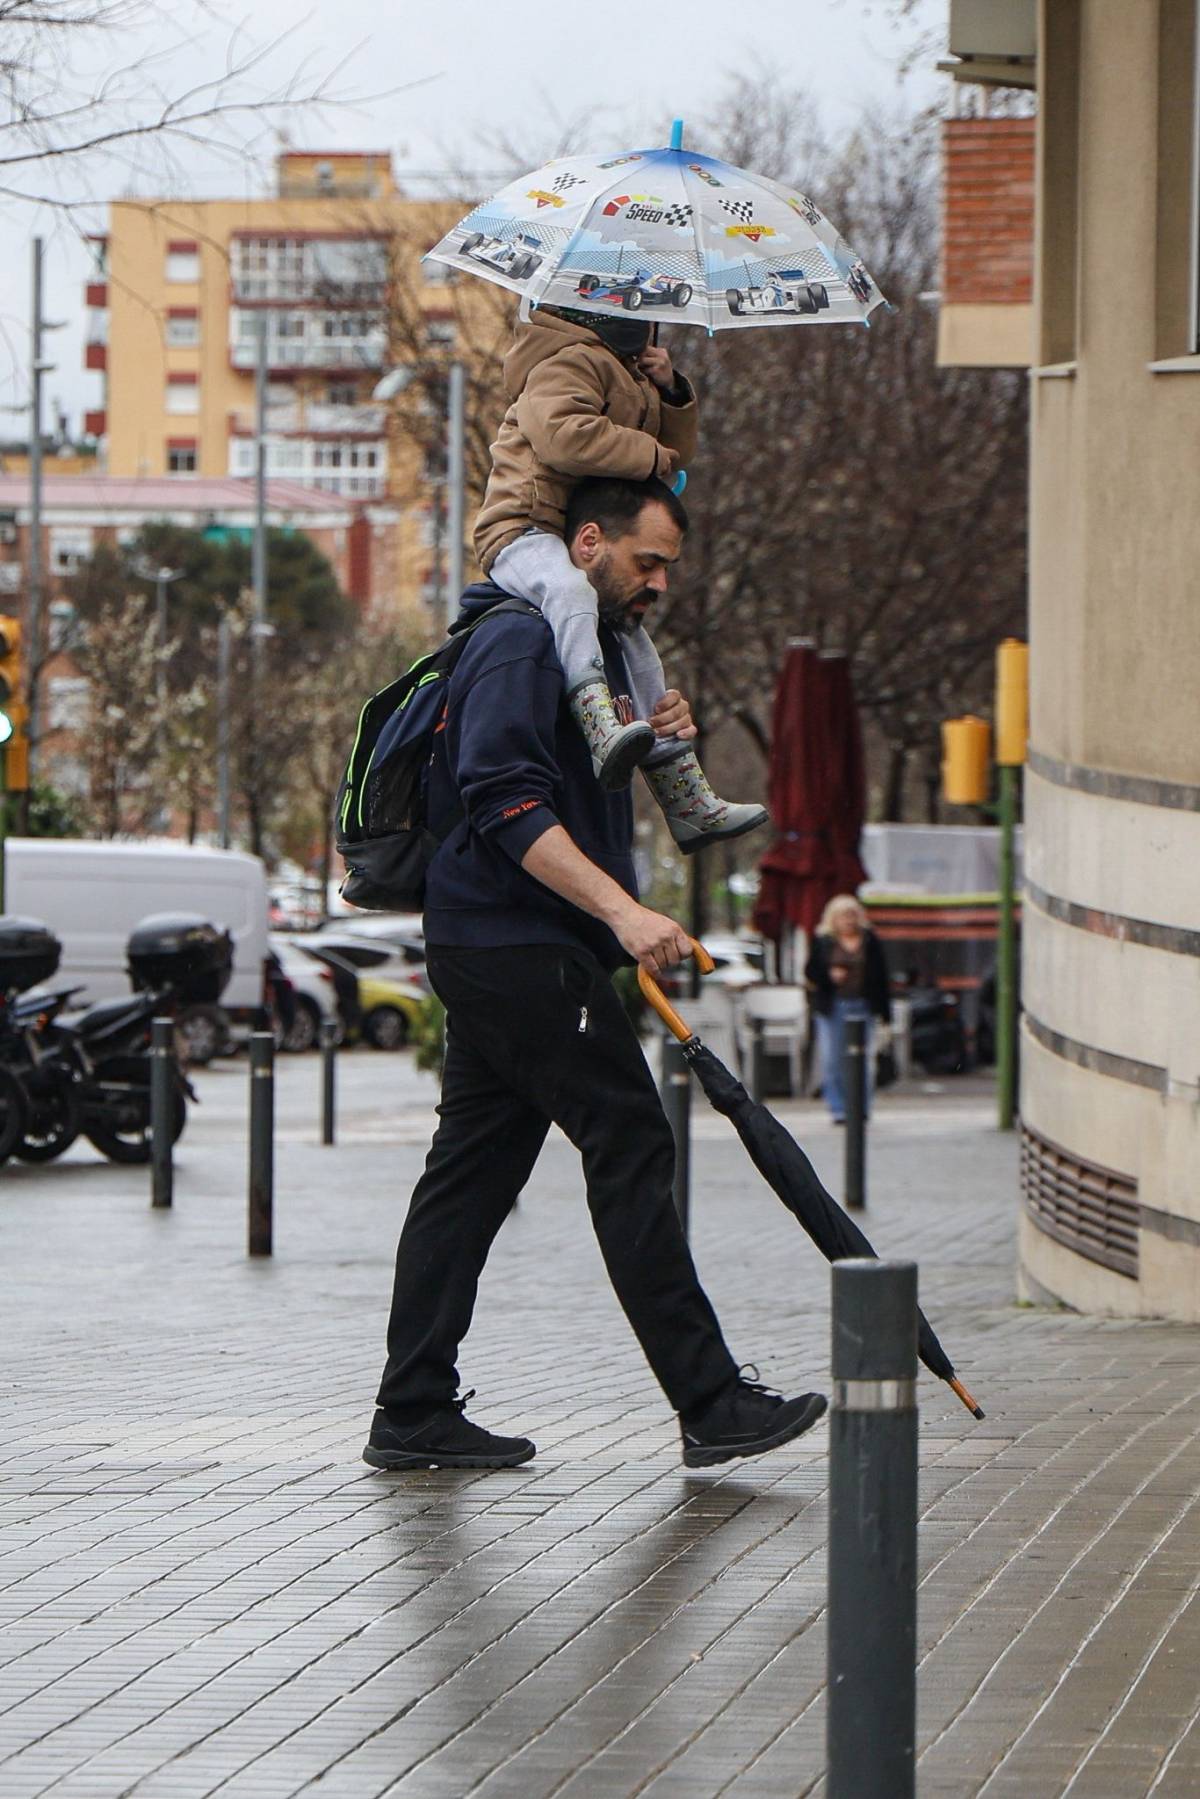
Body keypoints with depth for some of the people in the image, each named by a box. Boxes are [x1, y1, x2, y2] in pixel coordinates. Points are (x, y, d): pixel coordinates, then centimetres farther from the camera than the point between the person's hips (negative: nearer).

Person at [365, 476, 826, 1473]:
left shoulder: (594, 645, 21)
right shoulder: (521, 643, -12)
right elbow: (506, 799, -23)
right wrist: (621, 910, -29)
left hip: (486, 955, 11)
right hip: (523, 951, -11)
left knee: (472, 1171, 9)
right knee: (632, 1149, -10)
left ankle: (414, 1415, 10)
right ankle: (710, 1401, -11)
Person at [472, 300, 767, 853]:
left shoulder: (629, 372, 23)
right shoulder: (570, 361, -10)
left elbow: (675, 451, 25)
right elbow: (564, 434, -28)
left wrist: (670, 393, 7)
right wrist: (650, 455, -17)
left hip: (581, 544, 11)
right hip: (523, 532, -11)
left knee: (637, 649, 16)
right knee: (569, 590, -42)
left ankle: (690, 806, 25)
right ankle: (602, 730, -62)